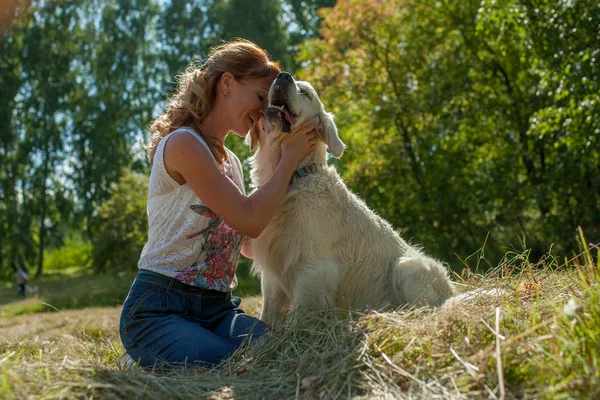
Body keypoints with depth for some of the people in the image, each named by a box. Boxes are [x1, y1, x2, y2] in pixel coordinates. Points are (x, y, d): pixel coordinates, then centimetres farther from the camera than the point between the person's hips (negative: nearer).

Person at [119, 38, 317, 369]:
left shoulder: (230, 161, 17)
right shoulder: (183, 143, -11)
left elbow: (251, 246, 16)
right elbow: (249, 220, -17)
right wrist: (289, 159, -3)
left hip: (217, 308, 8)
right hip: (159, 306, -7)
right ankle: (144, 362, -1)